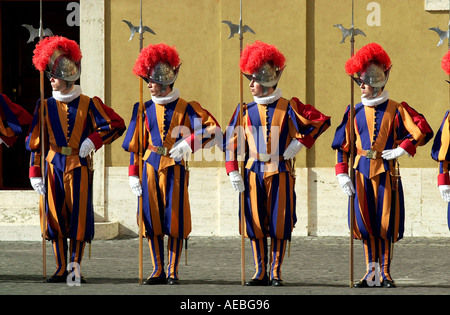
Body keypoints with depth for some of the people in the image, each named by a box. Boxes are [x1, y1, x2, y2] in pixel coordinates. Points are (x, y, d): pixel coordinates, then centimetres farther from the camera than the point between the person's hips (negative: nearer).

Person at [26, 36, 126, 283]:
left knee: (79, 216, -2)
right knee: (56, 216, 3)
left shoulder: (88, 105, 1)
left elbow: (116, 125, 1)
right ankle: (61, 269, 10)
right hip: (54, 167, 2)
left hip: (79, 167, -2)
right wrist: (35, 173, 1)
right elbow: (36, 142, 8)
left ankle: (75, 267, 5)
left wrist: (93, 140, -11)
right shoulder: (46, 107, 7)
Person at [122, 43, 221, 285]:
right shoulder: (144, 109, 7)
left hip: (175, 167, -3)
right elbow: (135, 144, 10)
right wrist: (134, 174, 5)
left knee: (175, 219, -1)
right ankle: (158, 271, 11)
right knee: (152, 219, 3)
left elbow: (212, 127, -9)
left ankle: (173, 272, 6)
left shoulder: (186, 108, -2)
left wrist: (188, 144, -21)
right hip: (150, 167, 3)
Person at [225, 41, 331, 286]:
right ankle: (261, 272, 11)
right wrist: (233, 171, -1)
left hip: (280, 172, -2)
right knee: (255, 222, 3)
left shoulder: (288, 107, -1)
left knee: (279, 223, 0)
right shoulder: (246, 110, 6)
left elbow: (321, 121, 2)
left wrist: (300, 142, -4)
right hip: (253, 173, 2)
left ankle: (276, 273, 8)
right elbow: (232, 140, 7)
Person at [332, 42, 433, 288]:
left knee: (386, 224, 0)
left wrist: (401, 150, -13)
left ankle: (385, 273, 7)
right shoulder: (354, 111, 8)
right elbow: (342, 145, 10)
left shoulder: (396, 109, -1)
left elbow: (423, 131, -6)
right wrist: (342, 174, 2)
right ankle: (372, 271, 11)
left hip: (387, 172, -3)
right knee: (365, 223, 3)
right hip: (362, 173, 3)